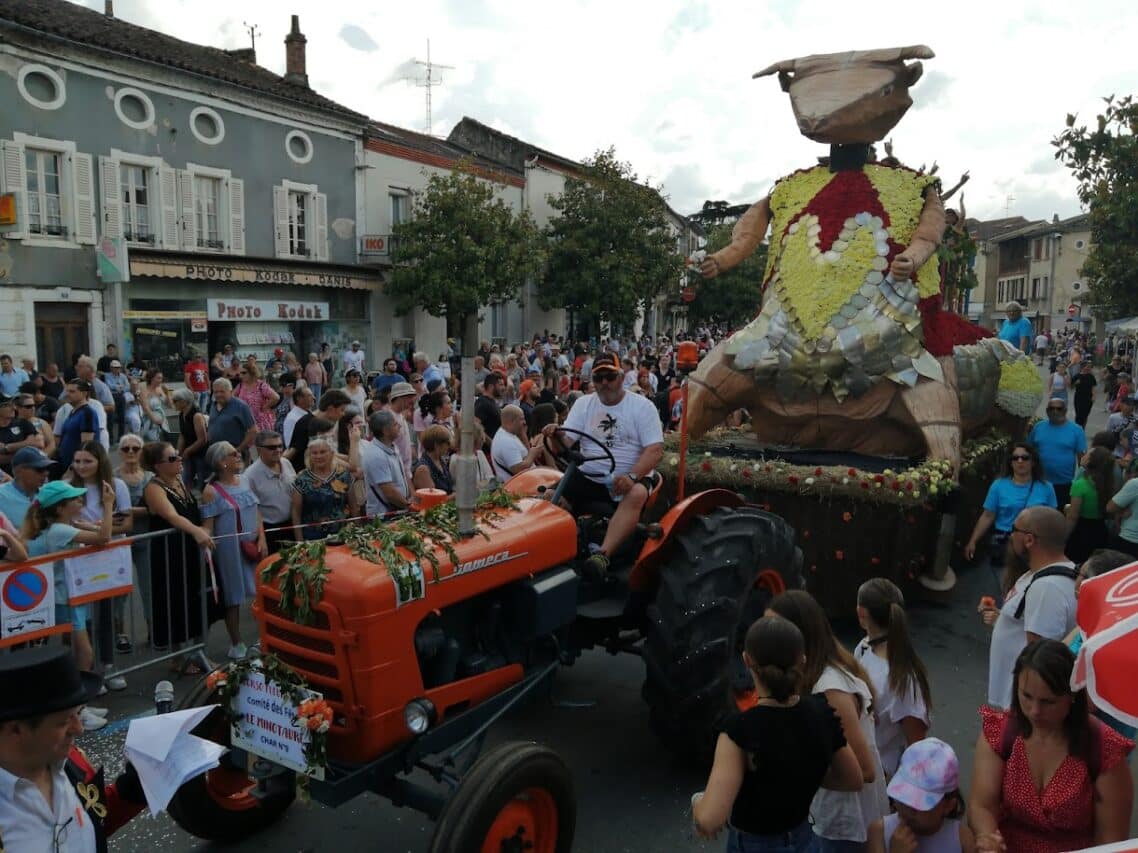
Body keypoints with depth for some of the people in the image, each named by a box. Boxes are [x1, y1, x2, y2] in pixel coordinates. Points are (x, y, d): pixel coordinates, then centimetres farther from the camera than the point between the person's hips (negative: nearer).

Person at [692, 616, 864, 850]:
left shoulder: (740, 728, -29)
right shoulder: (822, 712, -13)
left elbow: (709, 821, -32)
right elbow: (854, 780, 3)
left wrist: (698, 802, -13)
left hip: (752, 845, -4)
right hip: (802, 838, 4)